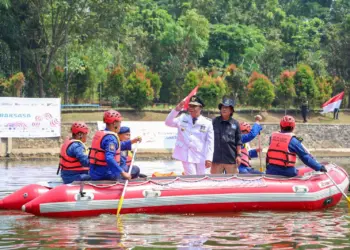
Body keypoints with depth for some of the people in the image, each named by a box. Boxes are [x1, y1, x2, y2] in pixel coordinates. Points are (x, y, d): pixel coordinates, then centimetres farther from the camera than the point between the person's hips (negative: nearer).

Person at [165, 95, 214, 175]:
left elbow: (210, 141, -1)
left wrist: (209, 158, -9)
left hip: (201, 157, 0)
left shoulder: (207, 122, 1)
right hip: (187, 155, 0)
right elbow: (168, 123, -2)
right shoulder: (183, 118, 7)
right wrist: (177, 109, -15)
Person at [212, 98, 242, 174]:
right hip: (216, 158, 0)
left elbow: (238, 142, 6)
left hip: (231, 159, 0)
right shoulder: (214, 122, 4)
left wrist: (238, 155, 0)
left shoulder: (235, 124, 4)